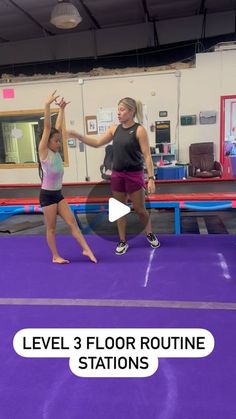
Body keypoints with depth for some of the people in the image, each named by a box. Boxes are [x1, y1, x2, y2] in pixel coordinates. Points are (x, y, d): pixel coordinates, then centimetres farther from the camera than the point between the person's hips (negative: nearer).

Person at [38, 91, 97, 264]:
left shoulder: (56, 152, 5)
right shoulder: (44, 152, -12)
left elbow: (58, 127, 9)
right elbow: (47, 127, -19)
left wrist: (62, 109, 11)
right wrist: (47, 105, -23)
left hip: (58, 194, 7)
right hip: (47, 195, -6)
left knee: (72, 222, 4)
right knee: (51, 227, 5)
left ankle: (86, 249, 8)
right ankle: (55, 256, 17)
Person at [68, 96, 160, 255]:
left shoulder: (139, 130, -10)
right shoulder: (115, 129, 5)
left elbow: (147, 156, -12)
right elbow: (97, 143, 10)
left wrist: (151, 178, -18)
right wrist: (78, 136, -1)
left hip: (134, 175, -5)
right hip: (117, 174, 5)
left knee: (140, 209, 6)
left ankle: (150, 234, 34)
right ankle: (123, 242, 25)